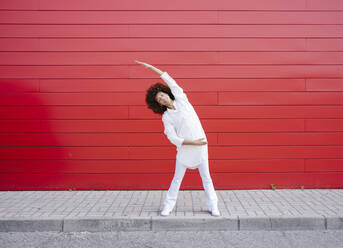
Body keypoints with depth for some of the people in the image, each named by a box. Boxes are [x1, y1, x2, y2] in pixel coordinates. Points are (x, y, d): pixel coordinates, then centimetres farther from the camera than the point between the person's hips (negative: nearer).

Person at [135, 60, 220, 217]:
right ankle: (168, 206, 17)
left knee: (206, 177, 6)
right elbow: (173, 139, -8)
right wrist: (193, 143, -15)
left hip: (201, 145, 1)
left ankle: (213, 206, 15)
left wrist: (151, 67, 7)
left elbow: (170, 80, 4)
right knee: (177, 178, 6)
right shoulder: (166, 117, -3)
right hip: (184, 148, -1)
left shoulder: (181, 99, 3)